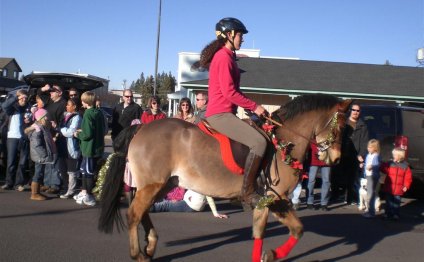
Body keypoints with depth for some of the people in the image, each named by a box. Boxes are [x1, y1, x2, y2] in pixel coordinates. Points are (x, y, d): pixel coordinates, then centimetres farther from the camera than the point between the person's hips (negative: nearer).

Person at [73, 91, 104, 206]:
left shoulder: (88, 114, -18)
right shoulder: (99, 113, 6)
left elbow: (87, 134, -22)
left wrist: (78, 135, -2)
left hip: (89, 148, -8)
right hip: (98, 147, 8)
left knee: (89, 172, 2)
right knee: (84, 170, 21)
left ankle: (89, 197, 12)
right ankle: (84, 192, 32)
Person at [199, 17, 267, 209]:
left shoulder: (226, 56, 20)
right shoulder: (224, 57, -11)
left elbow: (233, 90, 19)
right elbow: (229, 92, -19)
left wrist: (250, 107, 8)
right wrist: (255, 107, -12)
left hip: (222, 113, 11)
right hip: (221, 114, -11)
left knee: (256, 139, 17)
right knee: (259, 142, -21)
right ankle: (247, 192, -15)